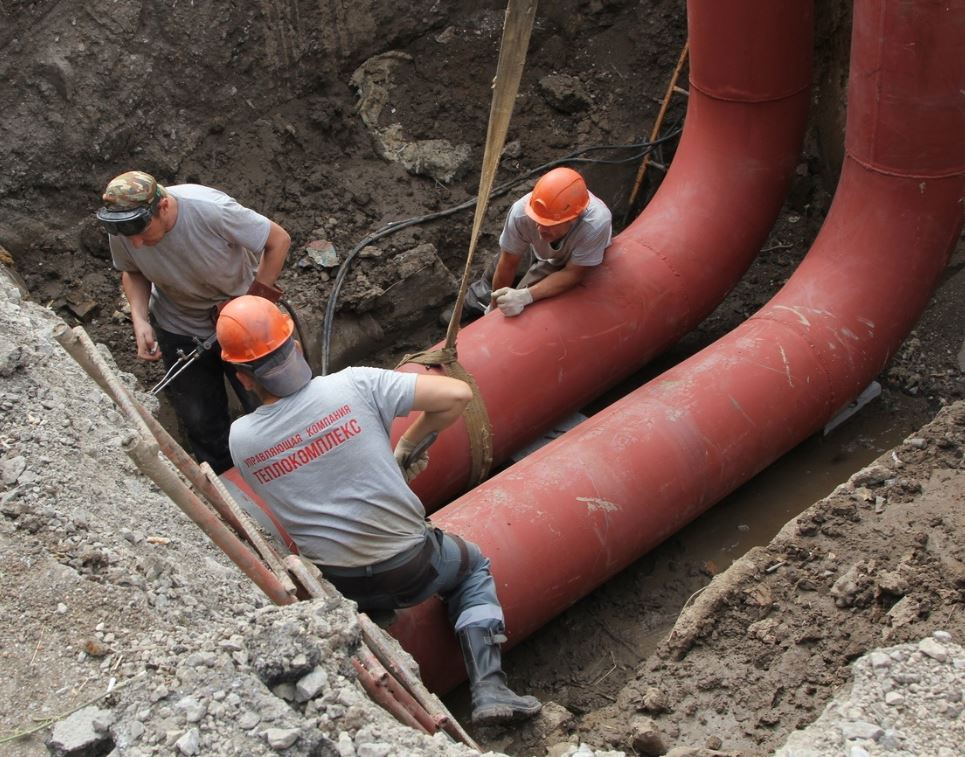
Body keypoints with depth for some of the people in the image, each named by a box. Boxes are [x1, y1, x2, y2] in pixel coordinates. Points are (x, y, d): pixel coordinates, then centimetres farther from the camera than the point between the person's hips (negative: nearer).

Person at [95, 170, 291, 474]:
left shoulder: (212, 210, -36)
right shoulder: (122, 229, -24)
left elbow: (278, 240, -23)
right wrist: (140, 320, -18)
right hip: (179, 326, 3)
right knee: (199, 420, 13)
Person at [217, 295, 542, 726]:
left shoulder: (241, 439, -9)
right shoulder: (354, 386, -18)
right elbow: (457, 394, -16)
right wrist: (408, 444, 0)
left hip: (336, 591, 2)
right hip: (411, 569, -2)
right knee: (473, 567, 29)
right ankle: (488, 688, 14)